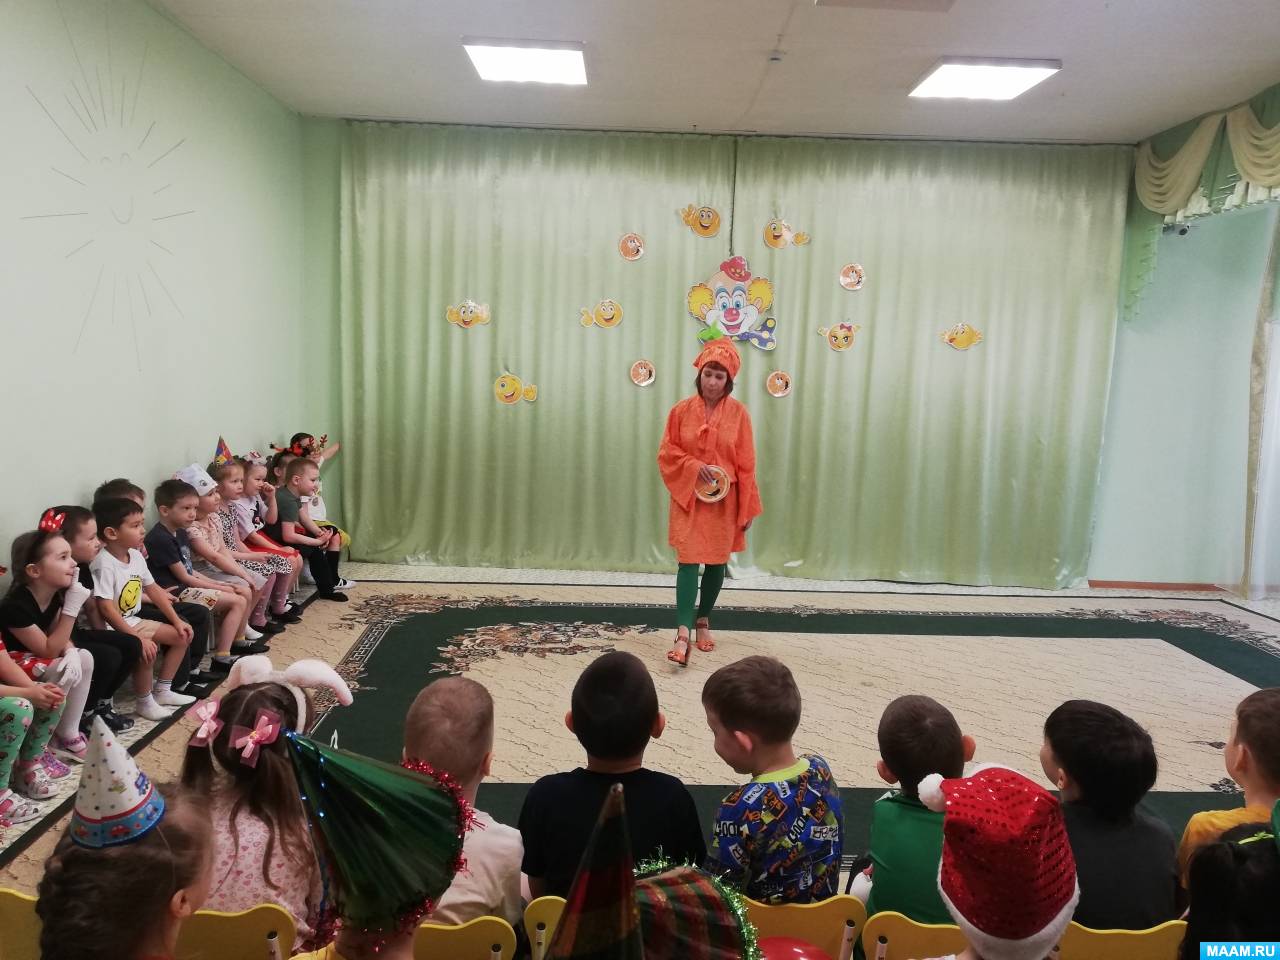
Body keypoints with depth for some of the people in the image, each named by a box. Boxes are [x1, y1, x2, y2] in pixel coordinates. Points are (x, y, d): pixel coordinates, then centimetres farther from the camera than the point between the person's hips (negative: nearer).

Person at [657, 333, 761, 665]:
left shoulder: (738, 413, -3)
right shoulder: (681, 410, -2)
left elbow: (746, 464, -1)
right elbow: (666, 454, 2)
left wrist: (748, 509, -2)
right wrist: (694, 467, -16)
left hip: (724, 501, 1)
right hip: (688, 498, -1)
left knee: (717, 562, 10)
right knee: (688, 561, -10)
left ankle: (703, 620, 31)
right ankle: (682, 636, -15)